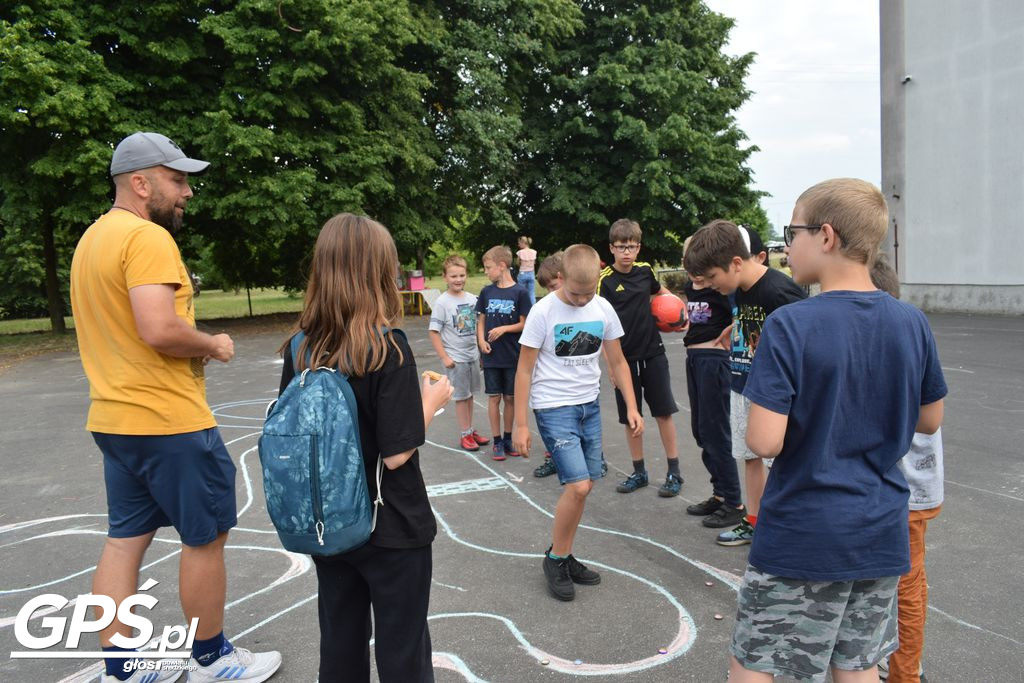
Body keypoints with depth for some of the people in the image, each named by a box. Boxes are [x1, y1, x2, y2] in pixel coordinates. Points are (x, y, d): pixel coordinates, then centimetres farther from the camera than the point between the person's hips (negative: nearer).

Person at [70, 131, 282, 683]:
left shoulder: (93, 238, 14)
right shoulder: (147, 237, -17)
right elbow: (160, 329, -28)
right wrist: (211, 344, -10)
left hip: (114, 418, 9)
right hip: (168, 420, -9)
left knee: (125, 540, 14)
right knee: (205, 538, 6)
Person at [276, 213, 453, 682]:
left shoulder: (300, 348, -4)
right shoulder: (388, 346, -20)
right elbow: (397, 454, -20)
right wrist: (431, 400, -5)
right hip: (391, 528, -5)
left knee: (339, 644, 20)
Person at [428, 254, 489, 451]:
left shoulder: (472, 299, 2)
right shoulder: (442, 302, -12)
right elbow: (434, 332, -12)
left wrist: (481, 349, 9)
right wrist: (444, 357, -15)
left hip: (473, 355, 5)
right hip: (455, 358, -5)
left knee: (470, 394, 14)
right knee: (461, 396, 5)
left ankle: (471, 431, 26)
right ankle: (465, 435, 17)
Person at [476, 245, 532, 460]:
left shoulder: (519, 292, -8)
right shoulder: (487, 292, 3)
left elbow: (524, 324, -5)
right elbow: (481, 319, 9)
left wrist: (504, 329, -20)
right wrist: (481, 339, -7)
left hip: (512, 355, -2)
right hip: (491, 355, 2)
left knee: (510, 398, 9)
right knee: (494, 397, 5)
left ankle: (508, 438, 24)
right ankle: (497, 441, 15)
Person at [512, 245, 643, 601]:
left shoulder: (603, 308, -1)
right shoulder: (543, 311, -13)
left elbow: (617, 362, 10)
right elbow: (524, 370, -9)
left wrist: (632, 407, 5)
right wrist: (521, 424, -9)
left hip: (590, 406, 5)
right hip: (554, 408, -5)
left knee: (583, 487, 7)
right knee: (578, 486, -13)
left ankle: (565, 557, 25)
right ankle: (555, 559, 9)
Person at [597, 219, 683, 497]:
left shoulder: (645, 270, 2)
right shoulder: (605, 279, -10)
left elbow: (659, 290, 25)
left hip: (652, 353, 2)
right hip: (625, 357, -2)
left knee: (664, 411, 4)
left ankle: (674, 471, 15)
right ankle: (639, 472, 22)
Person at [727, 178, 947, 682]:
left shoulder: (790, 325, -19)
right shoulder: (911, 323, -2)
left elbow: (765, 441, -23)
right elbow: (929, 420, 10)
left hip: (801, 536, -5)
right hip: (881, 535, 6)